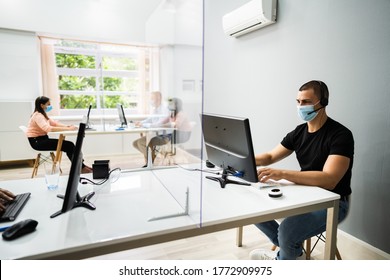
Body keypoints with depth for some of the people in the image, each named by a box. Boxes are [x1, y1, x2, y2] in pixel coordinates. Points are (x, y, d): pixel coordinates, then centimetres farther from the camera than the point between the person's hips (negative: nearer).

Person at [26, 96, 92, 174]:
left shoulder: (42, 115, 14)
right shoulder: (38, 116, -18)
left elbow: (54, 123, 11)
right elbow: (48, 128, -34)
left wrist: (68, 126, -7)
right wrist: (68, 129, -35)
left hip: (42, 139, 9)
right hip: (37, 141, -9)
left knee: (70, 144, -6)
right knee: (68, 145, -16)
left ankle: (81, 165, -4)